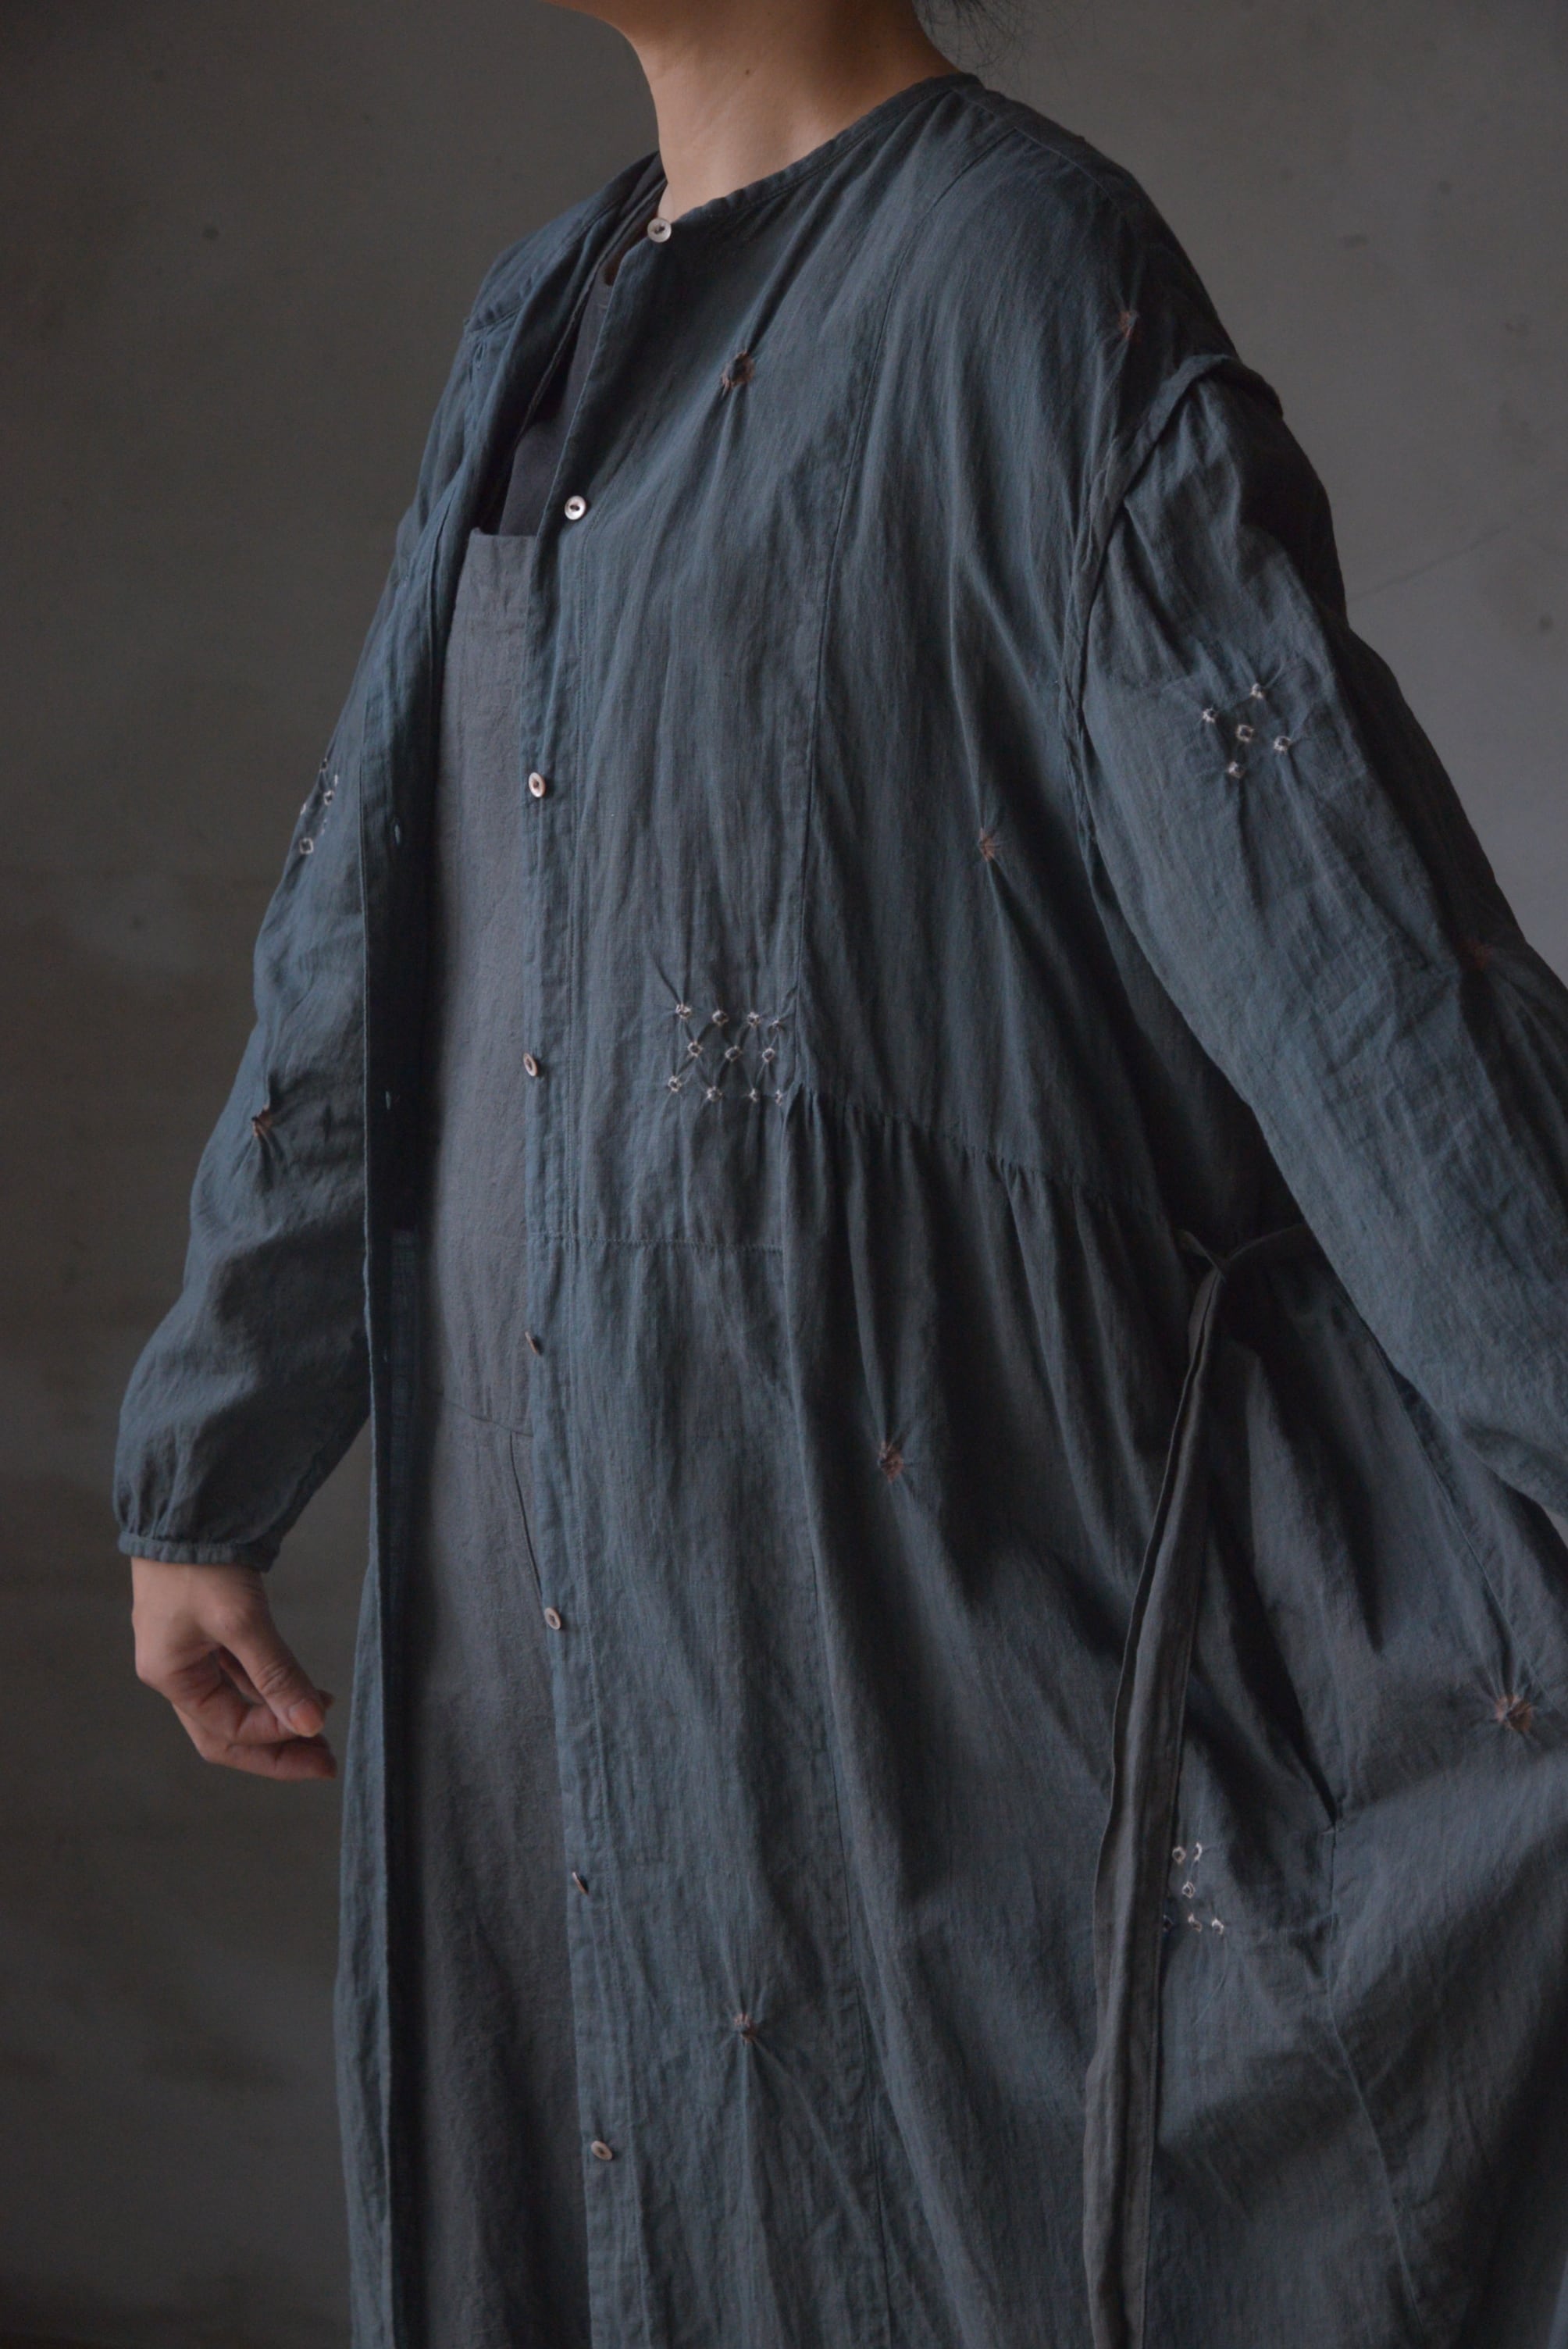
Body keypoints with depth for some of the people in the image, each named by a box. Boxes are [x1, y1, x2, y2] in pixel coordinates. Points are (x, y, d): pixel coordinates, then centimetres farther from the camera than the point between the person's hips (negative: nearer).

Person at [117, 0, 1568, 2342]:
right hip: (539, 1564, 8)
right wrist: (202, 1468, 21)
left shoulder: (1026, 274, -11)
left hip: (881, 1529, -7)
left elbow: (1344, 928, -20)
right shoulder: (547, 323, 13)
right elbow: (366, 942, 17)